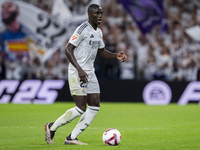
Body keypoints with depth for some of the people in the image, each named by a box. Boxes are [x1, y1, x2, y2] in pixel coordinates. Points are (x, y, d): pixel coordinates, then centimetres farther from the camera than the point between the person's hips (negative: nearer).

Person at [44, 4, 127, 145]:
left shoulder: (98, 32, 13)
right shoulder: (83, 29, -14)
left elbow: (102, 51, 26)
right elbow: (68, 49, -18)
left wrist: (116, 55, 7)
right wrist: (79, 70, -25)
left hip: (90, 73, 9)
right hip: (77, 73, -9)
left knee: (95, 107, 2)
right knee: (80, 108, -11)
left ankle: (72, 138, 6)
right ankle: (52, 127, 7)